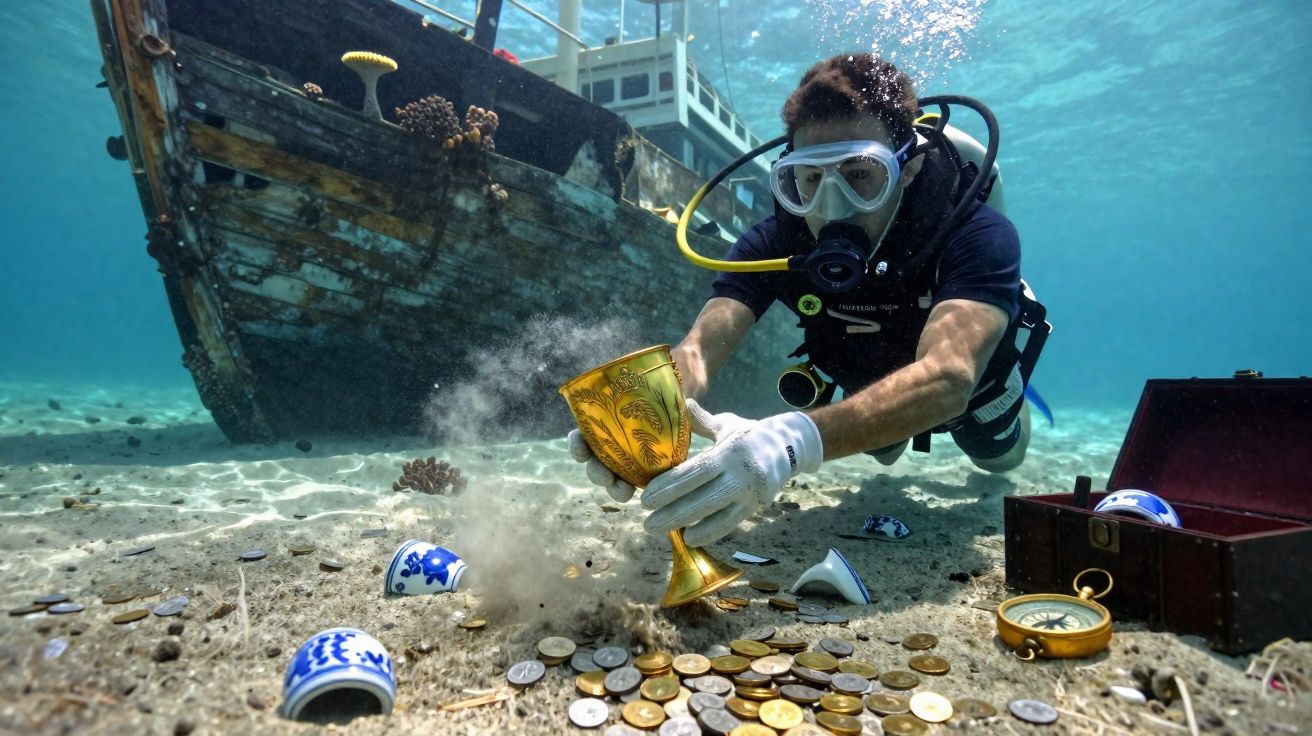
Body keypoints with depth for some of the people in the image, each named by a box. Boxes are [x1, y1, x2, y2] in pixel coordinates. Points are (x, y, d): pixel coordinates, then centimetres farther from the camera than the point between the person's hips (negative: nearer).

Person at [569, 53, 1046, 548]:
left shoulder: (978, 237, -43)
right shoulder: (773, 243, -33)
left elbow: (948, 377, -59)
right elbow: (702, 346, -44)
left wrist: (795, 439, -77)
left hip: (970, 386, -1)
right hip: (870, 386, 2)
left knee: (1001, 456, 29)